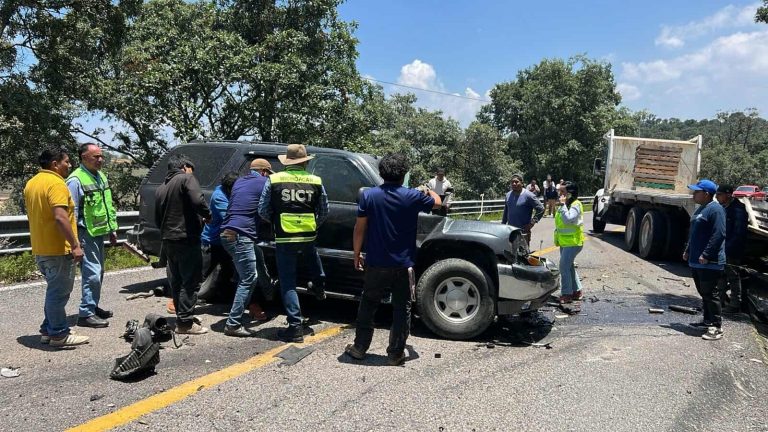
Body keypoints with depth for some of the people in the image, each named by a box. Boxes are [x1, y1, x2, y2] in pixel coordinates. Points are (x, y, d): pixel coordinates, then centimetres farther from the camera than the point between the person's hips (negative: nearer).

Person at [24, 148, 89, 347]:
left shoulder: (31, 183, 14)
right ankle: (59, 334, 6)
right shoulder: (56, 183, -17)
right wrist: (75, 245, -24)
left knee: (54, 290, 20)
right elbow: (60, 217, -27)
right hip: (58, 249, -10)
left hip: (40, 249, 10)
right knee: (59, 292, -1)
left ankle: (48, 329, 27)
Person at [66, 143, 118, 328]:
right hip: (86, 234, -9)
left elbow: (109, 205, 21)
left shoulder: (101, 177, 14)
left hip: (99, 232, 9)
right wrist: (75, 240, -19)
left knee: (98, 272, 16)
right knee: (92, 273, -10)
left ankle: (93, 307, 28)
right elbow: (72, 212, -16)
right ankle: (86, 313, -3)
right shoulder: (76, 180, -13)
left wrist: (112, 229, 20)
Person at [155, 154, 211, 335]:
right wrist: (208, 216, -7)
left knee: (177, 281, 15)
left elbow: (157, 219, 21)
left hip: (167, 240, 8)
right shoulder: (186, 179, -6)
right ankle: (185, 322, -5)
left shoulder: (160, 188, 19)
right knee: (191, 281, -4)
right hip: (186, 238, -8)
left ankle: (182, 318, 23)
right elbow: (198, 201, -22)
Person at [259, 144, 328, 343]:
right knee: (310, 252, 40)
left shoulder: (274, 180, -2)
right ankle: (318, 286, 44)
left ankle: (295, 326, 3)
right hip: (308, 236, 3)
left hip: (284, 238, -2)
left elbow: (263, 210, 0)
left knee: (288, 283, 4)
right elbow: (324, 212, 6)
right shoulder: (316, 181, 1)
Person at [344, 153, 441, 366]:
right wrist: (428, 190, 34)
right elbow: (437, 202, 13)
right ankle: (396, 354, 13)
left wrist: (357, 254, 8)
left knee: (368, 306, 15)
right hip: (403, 265, -1)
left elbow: (359, 228, -4)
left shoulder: (369, 195, -6)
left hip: (376, 264, 1)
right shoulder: (412, 196, -6)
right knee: (401, 309, 9)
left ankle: (359, 348, 22)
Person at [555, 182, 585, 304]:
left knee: (564, 266, -12)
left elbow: (568, 219, -31)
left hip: (573, 242, -10)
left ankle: (566, 294, -6)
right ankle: (576, 291, 27)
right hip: (564, 242, 10)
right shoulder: (564, 205, 13)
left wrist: (562, 205, -27)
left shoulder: (575, 205, -16)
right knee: (569, 266, 16)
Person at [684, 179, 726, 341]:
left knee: (710, 294, -6)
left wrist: (706, 255, -24)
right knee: (703, 293, 17)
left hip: (709, 263, -10)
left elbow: (719, 235, -23)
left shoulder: (715, 209, -16)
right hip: (696, 261, 10)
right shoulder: (700, 209, 16)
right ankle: (707, 321, 28)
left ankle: (717, 327, 0)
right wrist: (688, 251, 21)